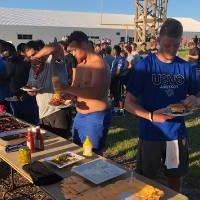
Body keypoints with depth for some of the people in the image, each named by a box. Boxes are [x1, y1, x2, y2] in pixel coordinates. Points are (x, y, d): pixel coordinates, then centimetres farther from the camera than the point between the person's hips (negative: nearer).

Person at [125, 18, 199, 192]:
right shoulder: (144, 66, -11)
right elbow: (129, 103, -10)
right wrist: (151, 116, -27)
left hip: (178, 133, 3)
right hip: (151, 134, -3)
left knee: (176, 176, 20)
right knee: (146, 181, 13)